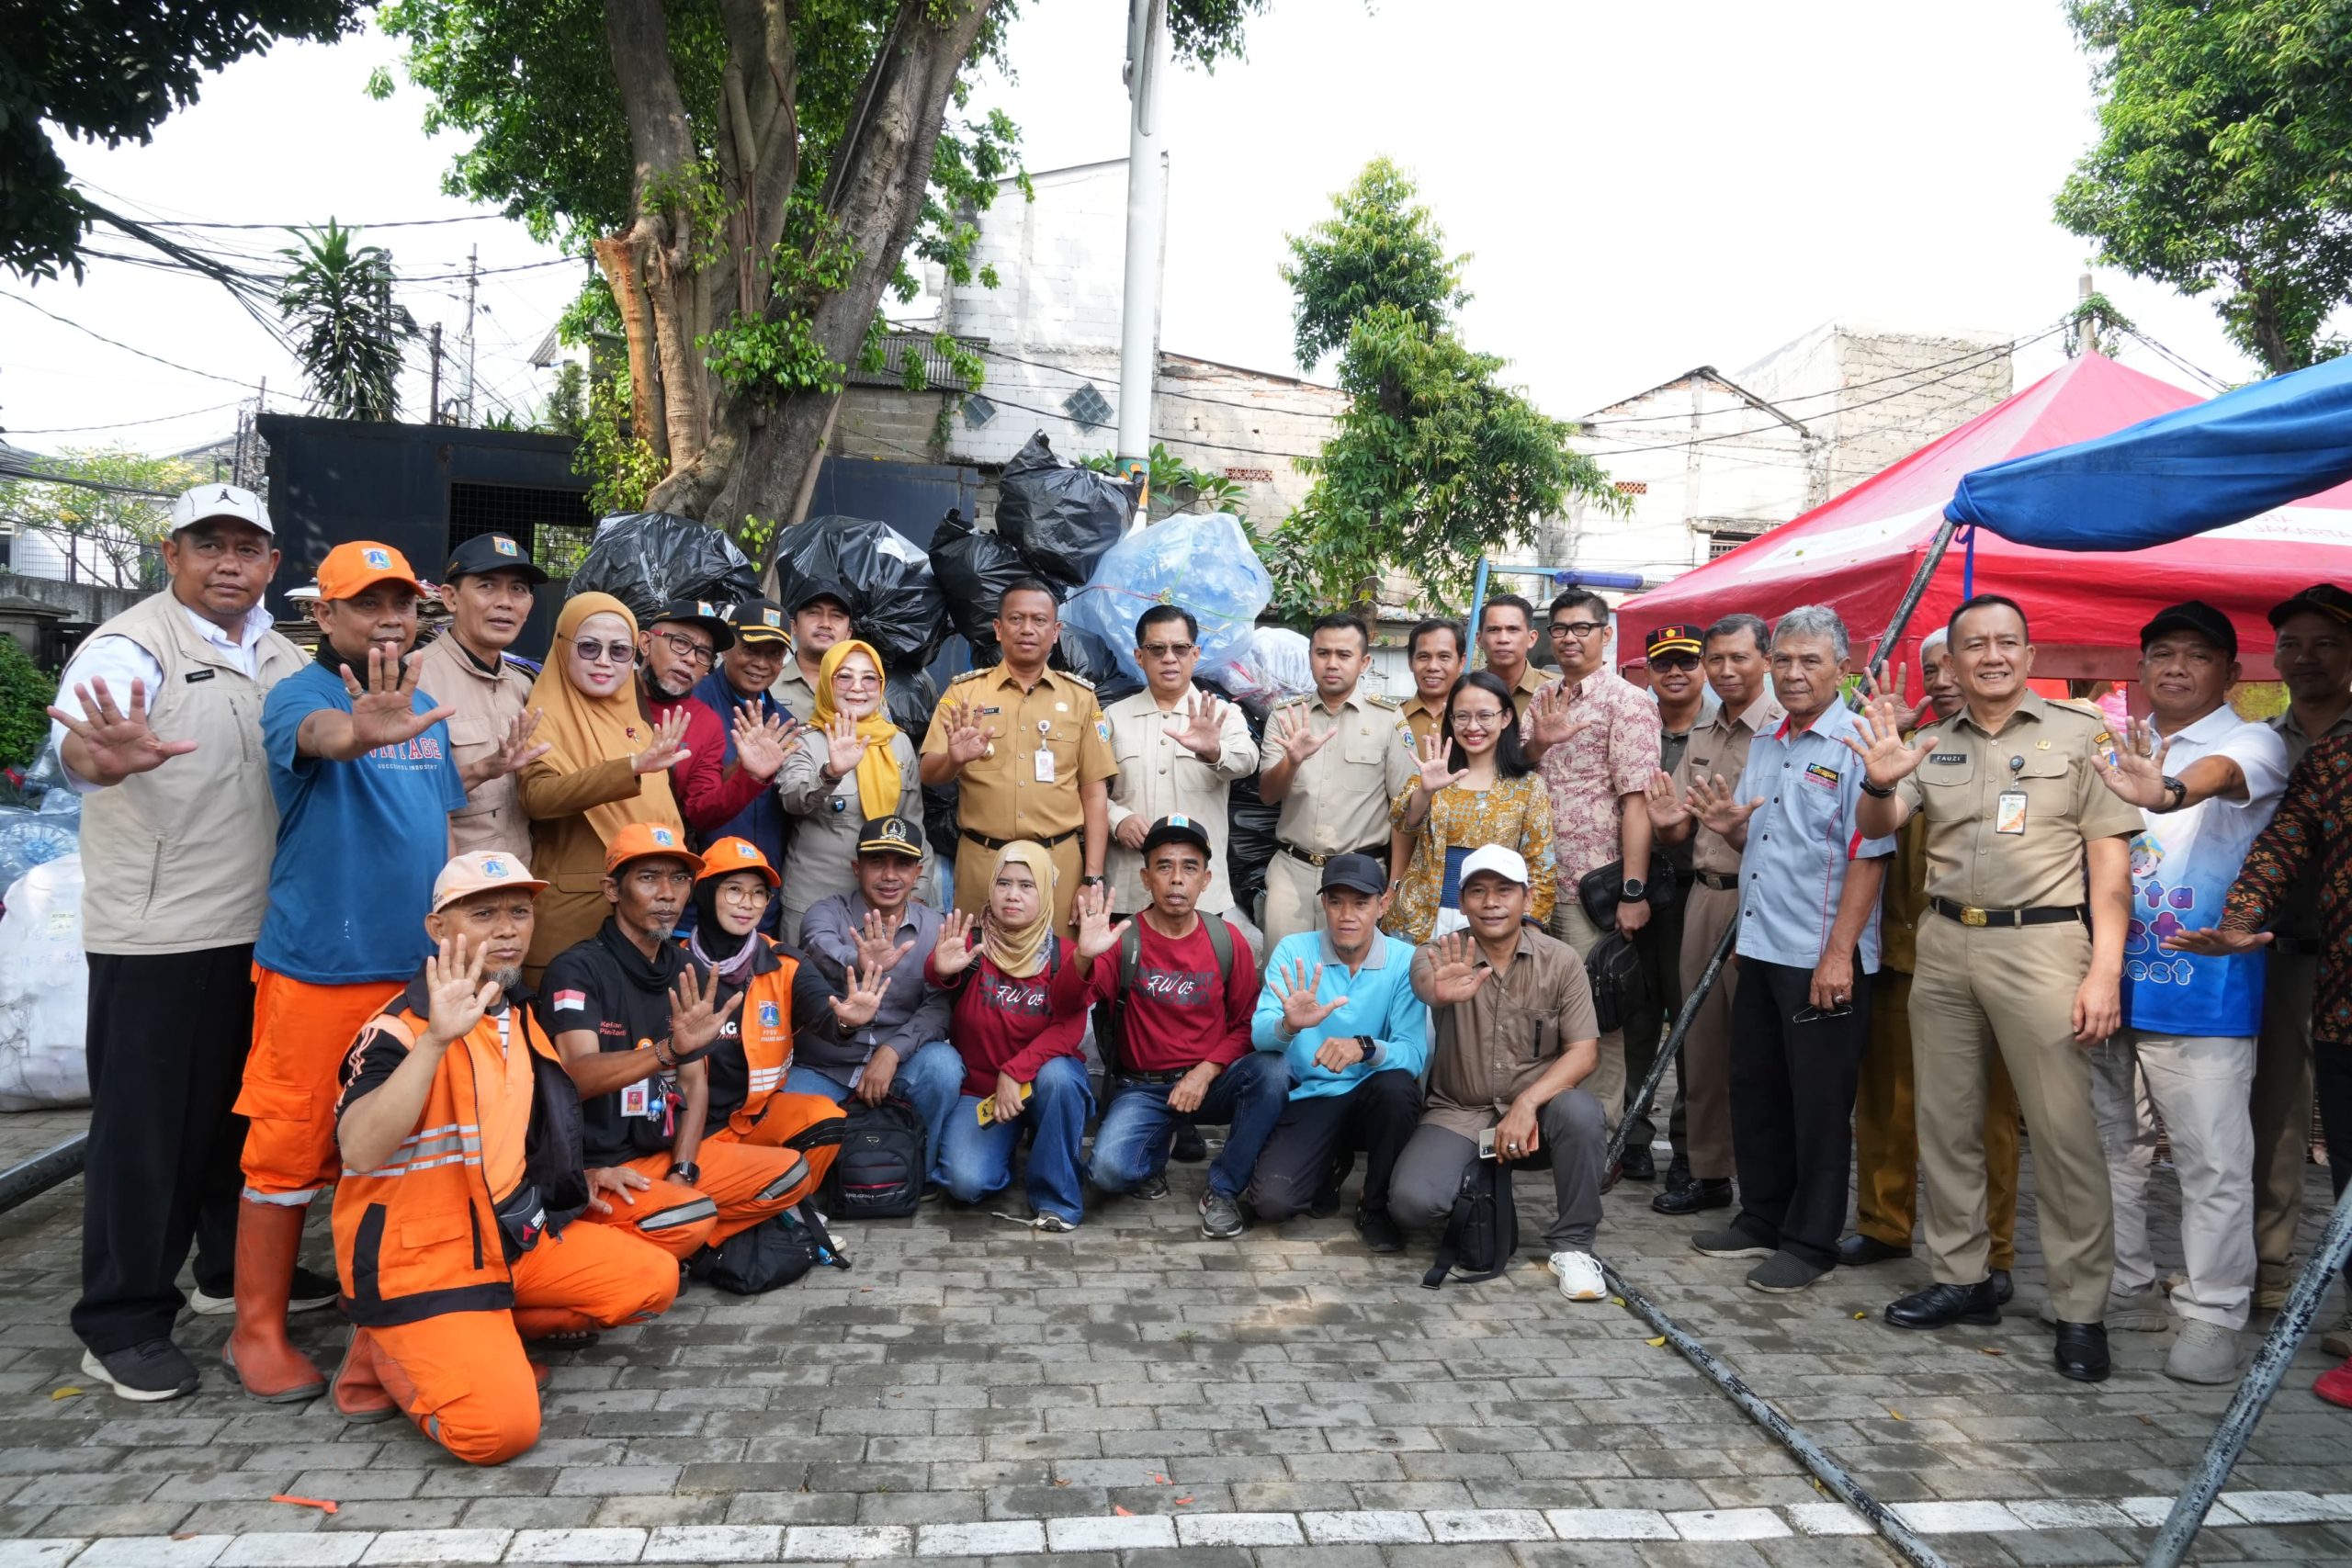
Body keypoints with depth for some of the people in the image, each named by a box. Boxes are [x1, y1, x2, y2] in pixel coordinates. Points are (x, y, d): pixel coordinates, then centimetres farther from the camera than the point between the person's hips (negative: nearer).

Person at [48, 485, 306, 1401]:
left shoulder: (278, 655, 11)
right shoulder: (131, 646, -12)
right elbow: (77, 742, -30)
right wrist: (105, 754, -52)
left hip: (262, 927, 7)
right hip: (158, 937, -7)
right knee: (147, 1123, 1)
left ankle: (235, 1270, 35)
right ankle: (121, 1325, 14)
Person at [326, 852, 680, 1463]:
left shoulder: (516, 1015, 7)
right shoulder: (402, 1028, -20)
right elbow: (359, 1151, -39)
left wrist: (574, 1179, 16)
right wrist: (436, 1038, -46)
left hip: (514, 1234, 8)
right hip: (421, 1259, -8)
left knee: (652, 1280, 0)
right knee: (500, 1427, -23)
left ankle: (492, 1332, 9)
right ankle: (389, 1351, 5)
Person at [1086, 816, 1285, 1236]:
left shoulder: (1228, 940, -2)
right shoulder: (1126, 940, -8)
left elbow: (1247, 1024, 2)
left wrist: (1206, 1072, -14)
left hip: (1212, 1082, 1)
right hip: (1143, 1087, -1)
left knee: (1271, 1072, -30)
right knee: (1109, 1169, -28)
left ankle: (1223, 1190, -9)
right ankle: (1154, 1153, 12)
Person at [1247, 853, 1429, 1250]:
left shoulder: (1405, 962, -9)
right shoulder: (1293, 950, -7)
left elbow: (1413, 1055, -18)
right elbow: (1260, 1034, -17)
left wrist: (1365, 1047, -39)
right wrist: (1289, 1024, -41)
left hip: (1373, 1099, 0)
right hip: (1308, 1098, 0)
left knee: (1397, 1084, -34)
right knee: (1271, 1201, -22)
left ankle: (1376, 1208, -7)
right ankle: (1332, 1165, 15)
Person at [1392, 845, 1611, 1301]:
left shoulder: (1561, 961, -3)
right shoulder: (1442, 955, -6)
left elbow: (1584, 1051, -9)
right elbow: (1425, 984, -31)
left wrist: (1527, 1103, -24)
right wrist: (1441, 991, -57)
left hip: (1535, 1110, 0)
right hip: (1458, 1114, 0)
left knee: (1581, 1111, -33)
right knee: (1412, 1202, -24)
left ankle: (1572, 1245, -12)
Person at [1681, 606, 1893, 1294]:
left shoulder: (1857, 745, -11)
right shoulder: (1765, 745, 14)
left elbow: (1868, 857, -16)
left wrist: (1839, 954, -20)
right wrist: (1728, 825, 0)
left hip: (1823, 955, -8)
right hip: (1761, 947, 8)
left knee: (1819, 1101, 3)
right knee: (1754, 1088, 16)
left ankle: (1810, 1242, 15)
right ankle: (1762, 1219, 31)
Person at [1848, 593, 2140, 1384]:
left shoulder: (2078, 734, -1)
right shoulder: (1932, 745, 11)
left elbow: (2110, 857, -4)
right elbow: (1875, 829, 3)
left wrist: (2105, 968, -11)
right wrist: (1880, 783, -20)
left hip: (2041, 944, -4)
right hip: (1944, 943, 5)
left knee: (2063, 1132, -3)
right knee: (1945, 1123, 11)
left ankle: (2081, 1310, 8)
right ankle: (1961, 1278, 24)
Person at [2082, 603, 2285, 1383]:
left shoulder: (2252, 744, -5)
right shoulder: (2118, 756, 14)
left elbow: (2220, 774, -30)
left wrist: (2168, 791, -52)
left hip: (2203, 989, -6)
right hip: (2111, 979, 6)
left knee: (2212, 1160, -2)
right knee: (2111, 1145, 13)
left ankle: (2211, 1316, 8)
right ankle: (2126, 1291, 26)